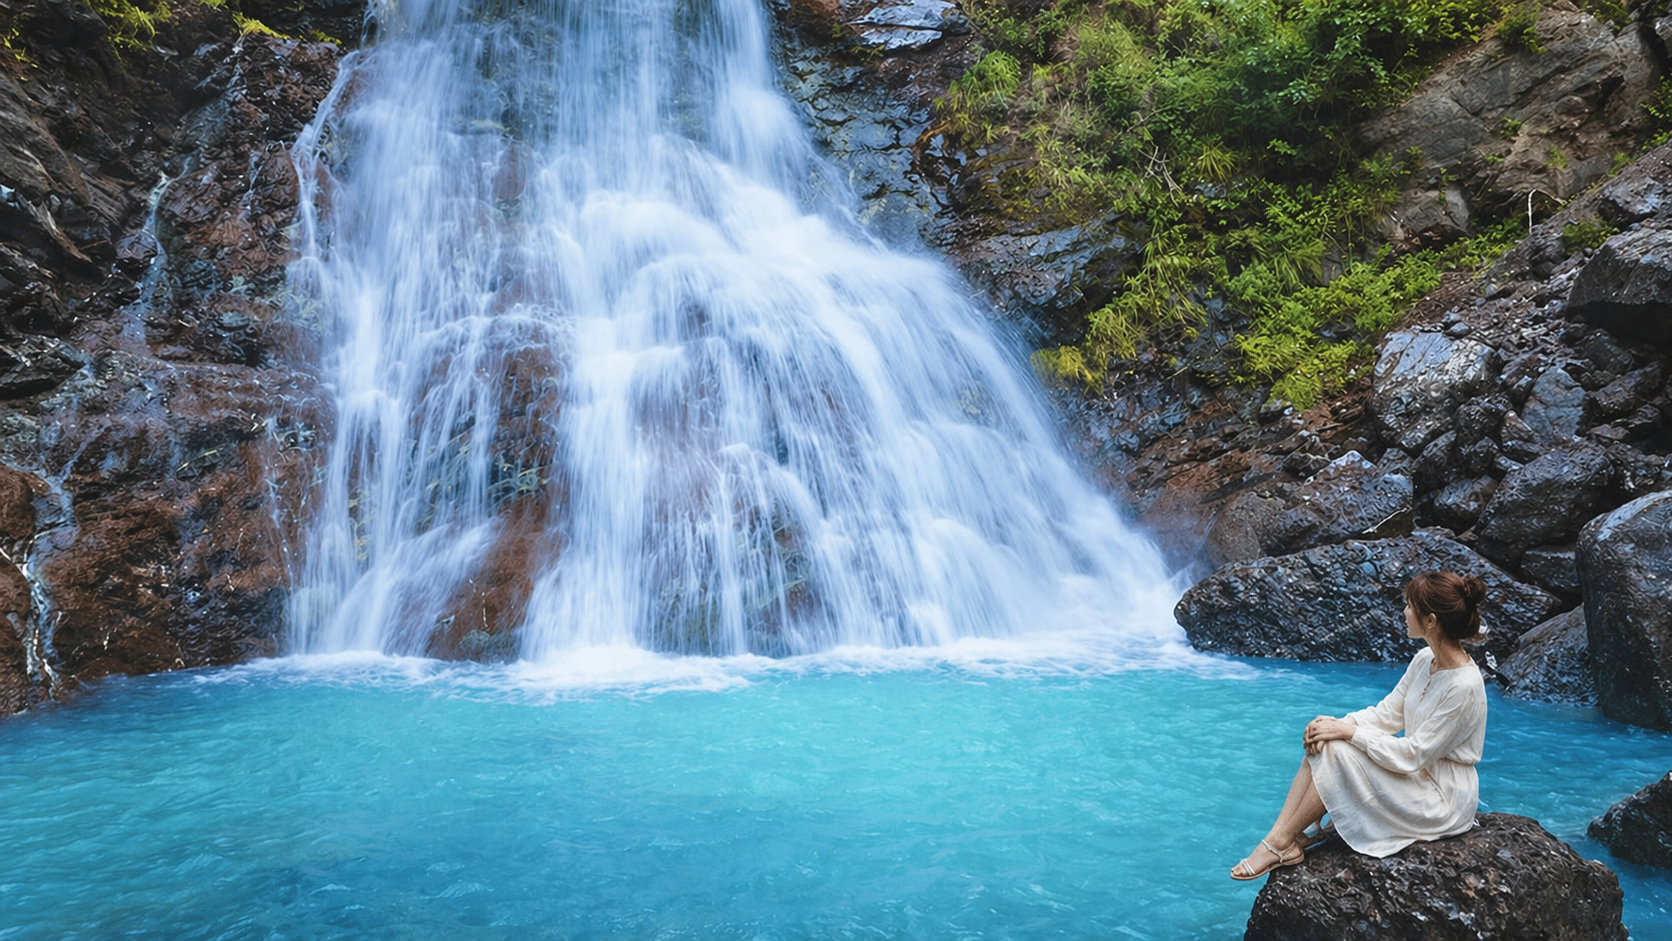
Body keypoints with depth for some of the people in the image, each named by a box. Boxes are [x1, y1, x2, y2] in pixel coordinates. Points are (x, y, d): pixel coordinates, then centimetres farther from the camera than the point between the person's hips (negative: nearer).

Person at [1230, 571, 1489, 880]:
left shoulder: (1463, 687, -26)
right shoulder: (1425, 660, 1)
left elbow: (1413, 755, -25)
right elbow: (1388, 713, 6)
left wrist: (1350, 733, -22)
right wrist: (1341, 723, -11)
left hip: (1443, 798, -8)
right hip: (1419, 772, 8)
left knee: (1337, 751, -24)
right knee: (1322, 742, -11)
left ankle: (1282, 842, -13)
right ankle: (1279, 837, -17)